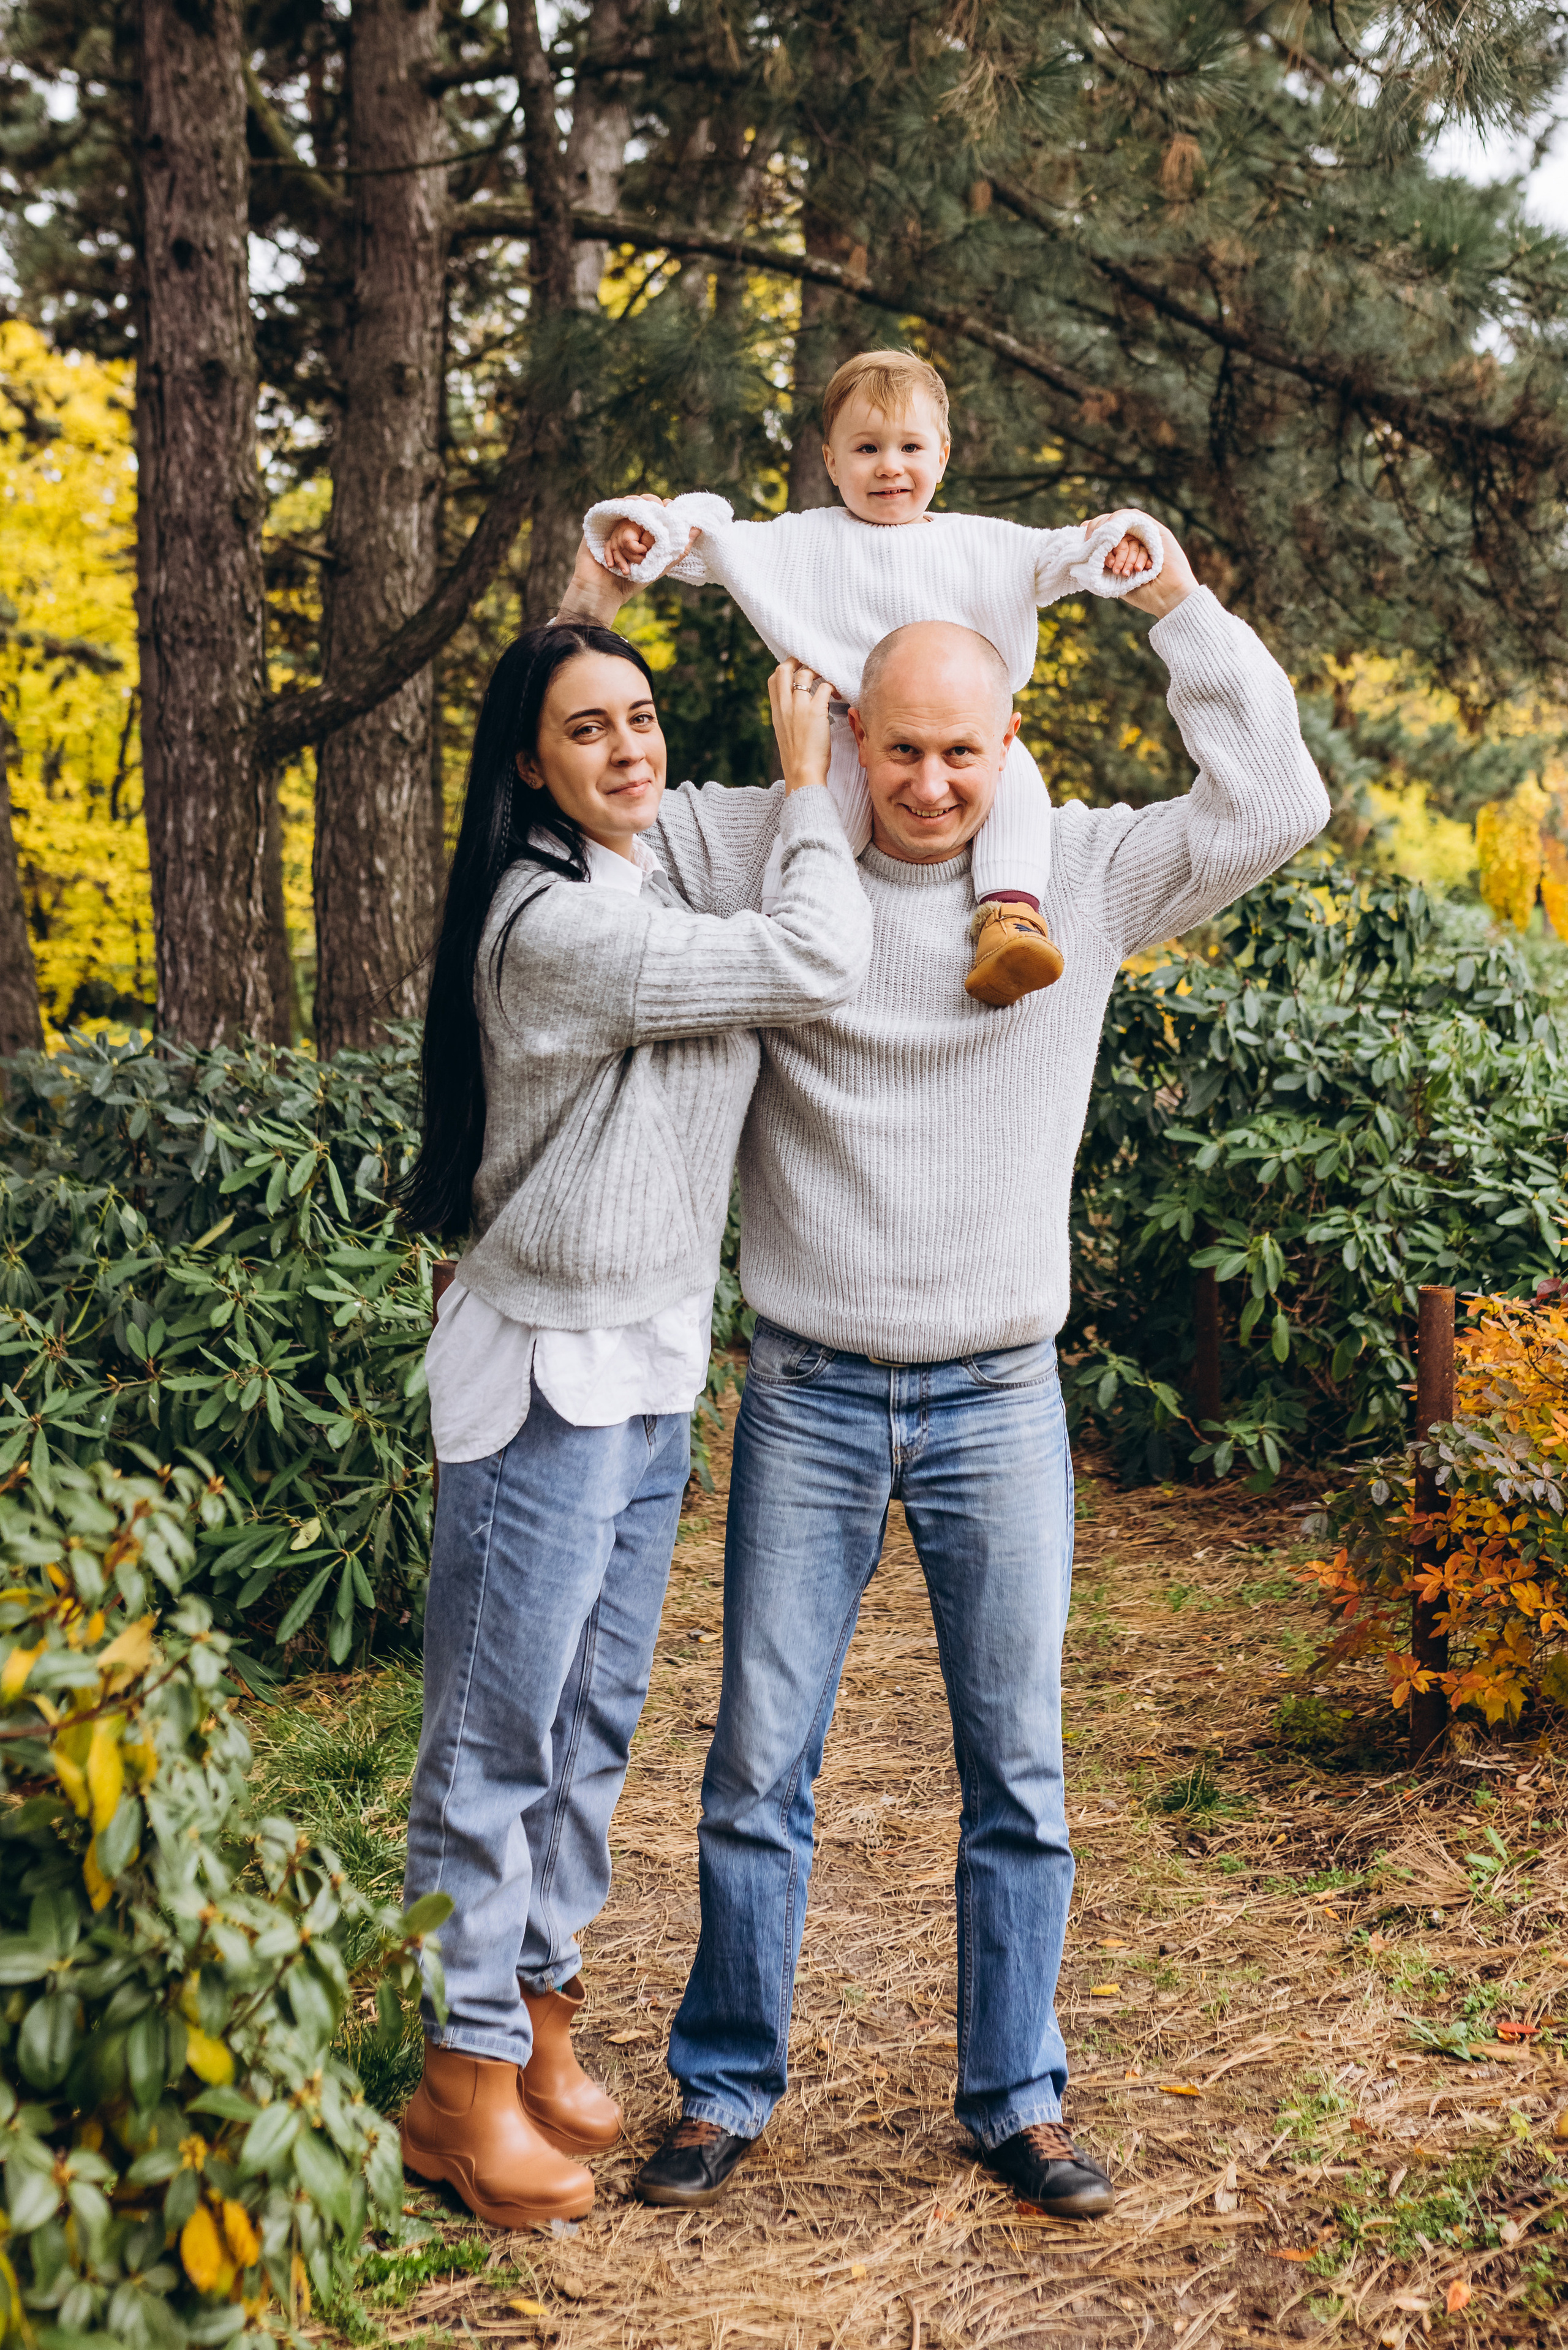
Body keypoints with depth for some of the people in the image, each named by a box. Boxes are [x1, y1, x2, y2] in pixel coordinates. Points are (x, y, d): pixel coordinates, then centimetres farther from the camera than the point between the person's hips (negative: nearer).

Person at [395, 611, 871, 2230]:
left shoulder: (656, 886, 11)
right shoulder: (555, 924, -20)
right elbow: (819, 965, -21)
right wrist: (806, 780, -7)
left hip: (652, 1369, 9)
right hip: (549, 1374, -9)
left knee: (593, 1725, 15)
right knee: (501, 1732, 0)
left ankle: (536, 2027, 27)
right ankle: (461, 2081, 11)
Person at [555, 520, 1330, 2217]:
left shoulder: (1084, 872, 1)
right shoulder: (763, 851, 0)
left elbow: (1274, 806, -3)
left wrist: (1179, 603, -3)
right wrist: (592, 604, -4)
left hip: (1001, 1396, 1)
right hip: (807, 1393, 0)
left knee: (1018, 1774, 8)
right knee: (759, 1766, 5)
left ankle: (1014, 2102, 23)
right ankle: (726, 2090, 22)